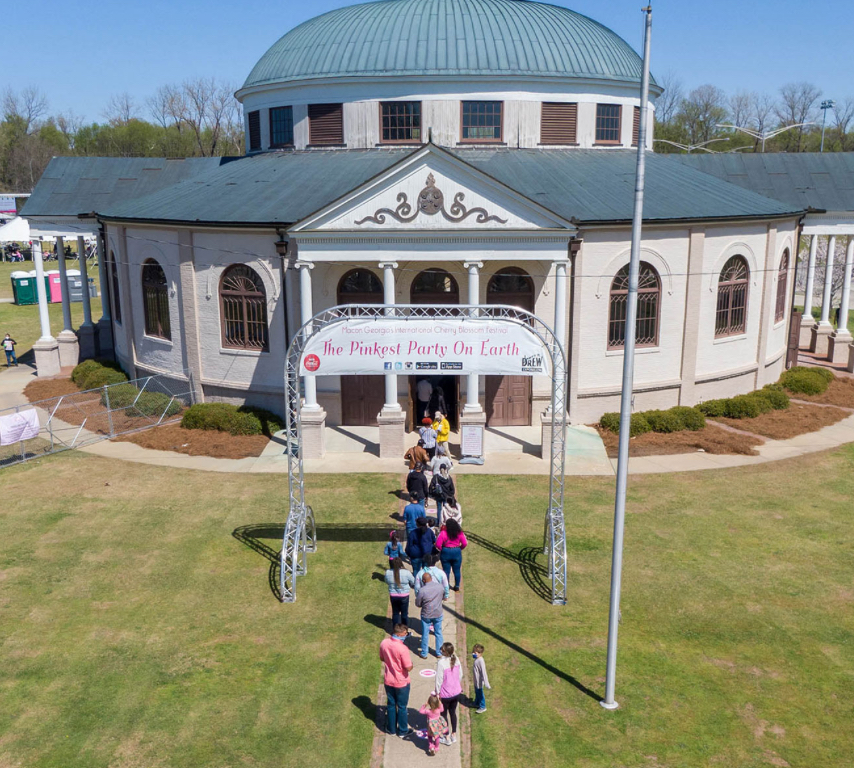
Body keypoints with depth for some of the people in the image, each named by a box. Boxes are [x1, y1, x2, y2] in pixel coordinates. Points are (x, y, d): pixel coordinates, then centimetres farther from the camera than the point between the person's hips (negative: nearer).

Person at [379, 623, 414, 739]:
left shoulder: (384, 643, -11)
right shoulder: (402, 648, -30)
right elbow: (409, 668, -23)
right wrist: (411, 663, -2)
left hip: (388, 681, 5)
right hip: (401, 682, -5)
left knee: (391, 704, 22)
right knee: (402, 707, 14)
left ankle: (391, 728, 36)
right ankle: (403, 731, 29)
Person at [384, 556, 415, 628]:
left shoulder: (388, 572, -12)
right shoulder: (406, 573, -19)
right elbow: (413, 582, -5)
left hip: (393, 596, 2)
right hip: (404, 596, -2)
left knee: (395, 613, 18)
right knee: (404, 614, 13)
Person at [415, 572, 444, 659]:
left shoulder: (422, 590, -23)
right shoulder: (440, 587, -13)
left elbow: (418, 604, -11)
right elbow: (443, 593, 9)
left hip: (426, 615, -3)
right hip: (438, 614, 3)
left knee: (425, 634, 13)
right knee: (438, 633, 18)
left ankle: (424, 654, 24)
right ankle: (439, 652, 28)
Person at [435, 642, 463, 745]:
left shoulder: (441, 663, -25)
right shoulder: (456, 659, -8)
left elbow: (439, 679, -18)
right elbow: (460, 675, 4)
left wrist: (437, 692, -6)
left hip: (445, 695, -5)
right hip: (456, 692, 5)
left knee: (444, 714, 13)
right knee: (453, 712, 21)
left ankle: (447, 738, 23)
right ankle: (454, 735, 32)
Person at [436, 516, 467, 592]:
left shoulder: (443, 533, -13)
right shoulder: (460, 533, -7)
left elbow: (438, 544, -15)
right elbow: (465, 544, -6)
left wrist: (441, 549, 3)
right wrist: (459, 548, 11)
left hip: (446, 552, -2)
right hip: (457, 552, 2)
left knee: (446, 571, 9)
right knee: (457, 570, 14)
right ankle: (457, 586, 23)